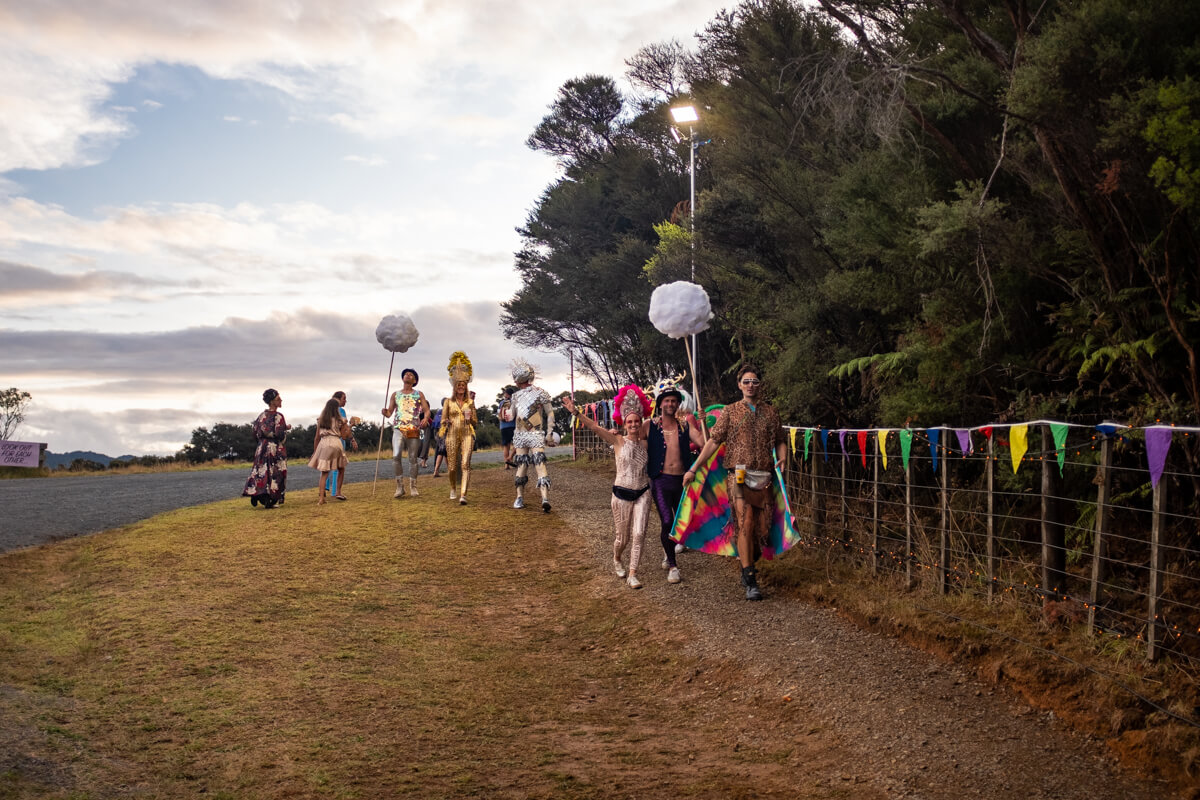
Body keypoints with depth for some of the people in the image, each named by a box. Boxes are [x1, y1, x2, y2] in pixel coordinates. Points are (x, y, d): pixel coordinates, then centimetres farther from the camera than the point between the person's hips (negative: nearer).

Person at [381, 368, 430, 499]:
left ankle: (413, 488, 8)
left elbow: (427, 410, 5)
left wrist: (425, 419, -17)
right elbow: (389, 412, 12)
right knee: (396, 455, -17)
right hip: (399, 428, 0)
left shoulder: (419, 395, 12)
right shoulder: (395, 395, 16)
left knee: (413, 458, 0)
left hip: (414, 430, 0)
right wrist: (385, 412, -12)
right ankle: (399, 486, -10)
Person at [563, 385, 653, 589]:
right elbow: (595, 427, -15)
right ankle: (616, 561, 39)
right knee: (623, 537, 8)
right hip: (622, 494, -2)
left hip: (642, 493, 2)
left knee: (639, 534, -8)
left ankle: (632, 574, -2)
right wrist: (575, 412, -25)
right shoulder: (618, 441, -5)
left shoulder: (645, 444, 5)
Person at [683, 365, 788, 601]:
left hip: (765, 477, 3)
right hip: (739, 475, -3)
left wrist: (782, 458, -2)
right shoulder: (730, 411, 8)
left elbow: (780, 441, 21)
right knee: (745, 523, -15)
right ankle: (750, 582, -13)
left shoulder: (770, 412, 15)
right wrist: (693, 469, 1)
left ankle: (747, 567, 26)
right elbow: (714, 441, 6)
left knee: (763, 527, 2)